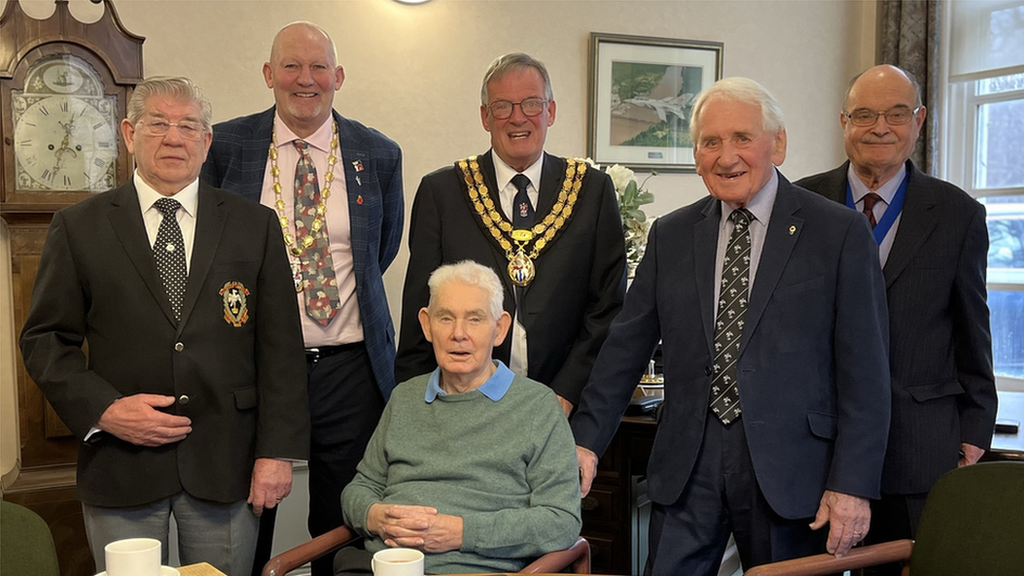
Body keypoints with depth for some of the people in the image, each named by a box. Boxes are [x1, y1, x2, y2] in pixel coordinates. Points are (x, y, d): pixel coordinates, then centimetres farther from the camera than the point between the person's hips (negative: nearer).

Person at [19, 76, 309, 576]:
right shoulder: (78, 227, 4)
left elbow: (280, 346, 1)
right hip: (120, 470, 0)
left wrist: (277, 450, -4)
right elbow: (45, 340, 5)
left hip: (225, 464, 0)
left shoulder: (256, 226, 4)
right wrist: (101, 408, -11)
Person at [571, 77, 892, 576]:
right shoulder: (670, 236, 8)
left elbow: (863, 372, -6)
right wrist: (587, 439, 2)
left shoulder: (838, 233, -3)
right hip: (687, 462, 3)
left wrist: (852, 485, -10)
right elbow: (626, 347, 9)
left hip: (789, 465, -2)